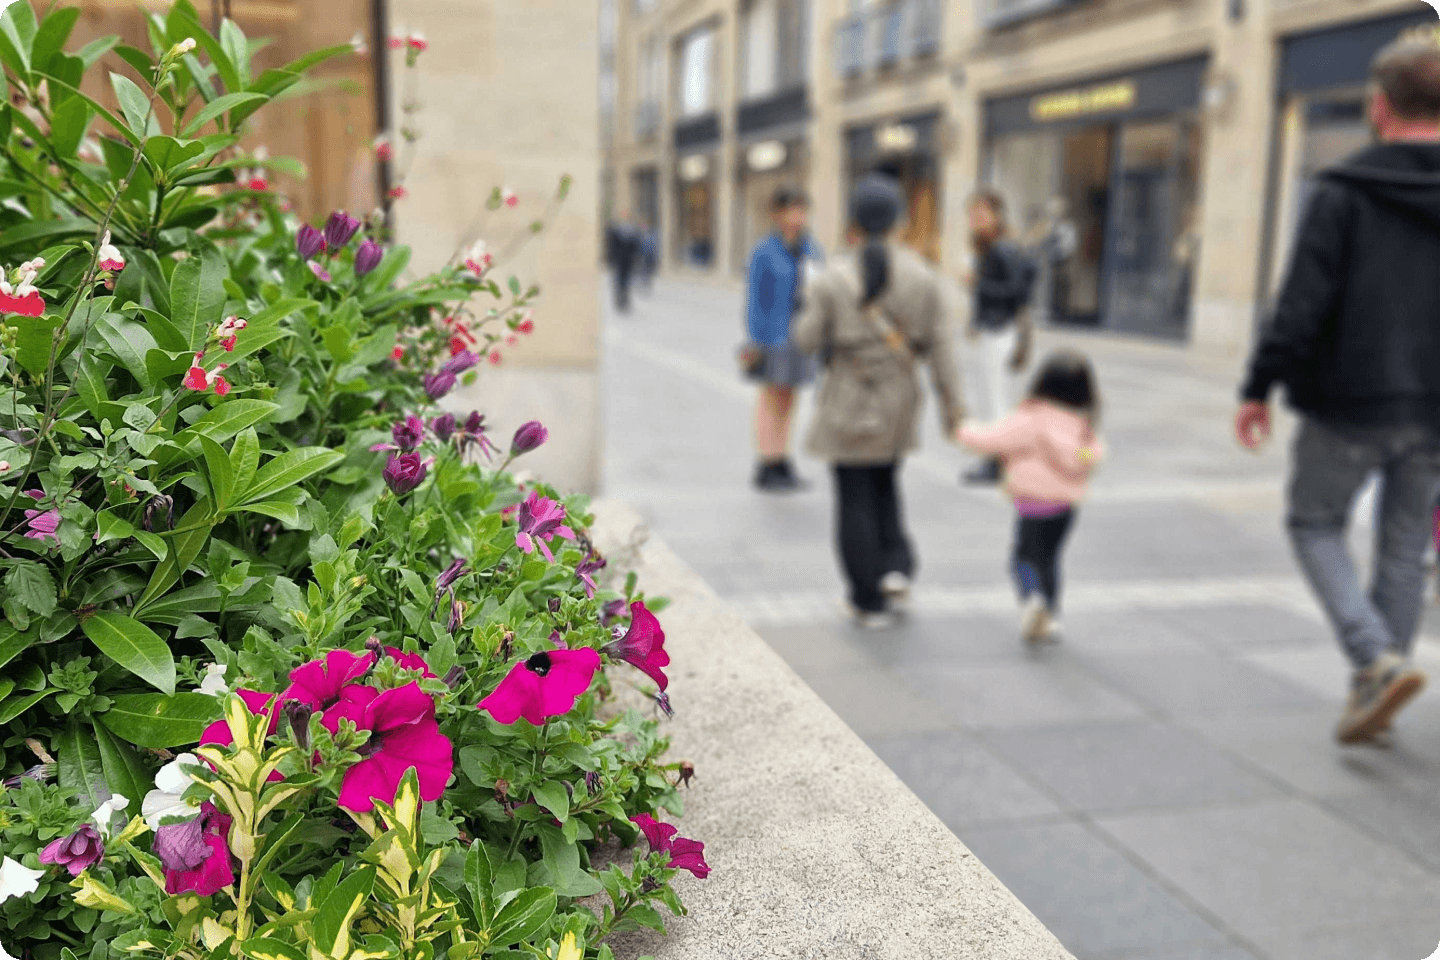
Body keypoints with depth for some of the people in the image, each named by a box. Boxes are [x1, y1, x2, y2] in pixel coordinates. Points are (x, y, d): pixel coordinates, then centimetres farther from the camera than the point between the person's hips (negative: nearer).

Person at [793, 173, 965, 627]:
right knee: (884, 486, 25)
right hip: (899, 401, 3)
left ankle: (869, 601, 11)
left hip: (847, 402, -3)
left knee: (854, 500, 6)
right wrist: (952, 402, 3)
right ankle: (896, 567, 7)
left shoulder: (832, 277, -13)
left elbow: (807, 339, -9)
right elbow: (937, 344, -4)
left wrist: (815, 309, 12)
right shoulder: (922, 275, -6)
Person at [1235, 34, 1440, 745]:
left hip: (1348, 405, -4)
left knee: (1315, 525, 13)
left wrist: (1259, 388, -9)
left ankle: (1377, 656, -6)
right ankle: (1374, 691, 22)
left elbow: (1301, 305, -15)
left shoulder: (1344, 192, -10)